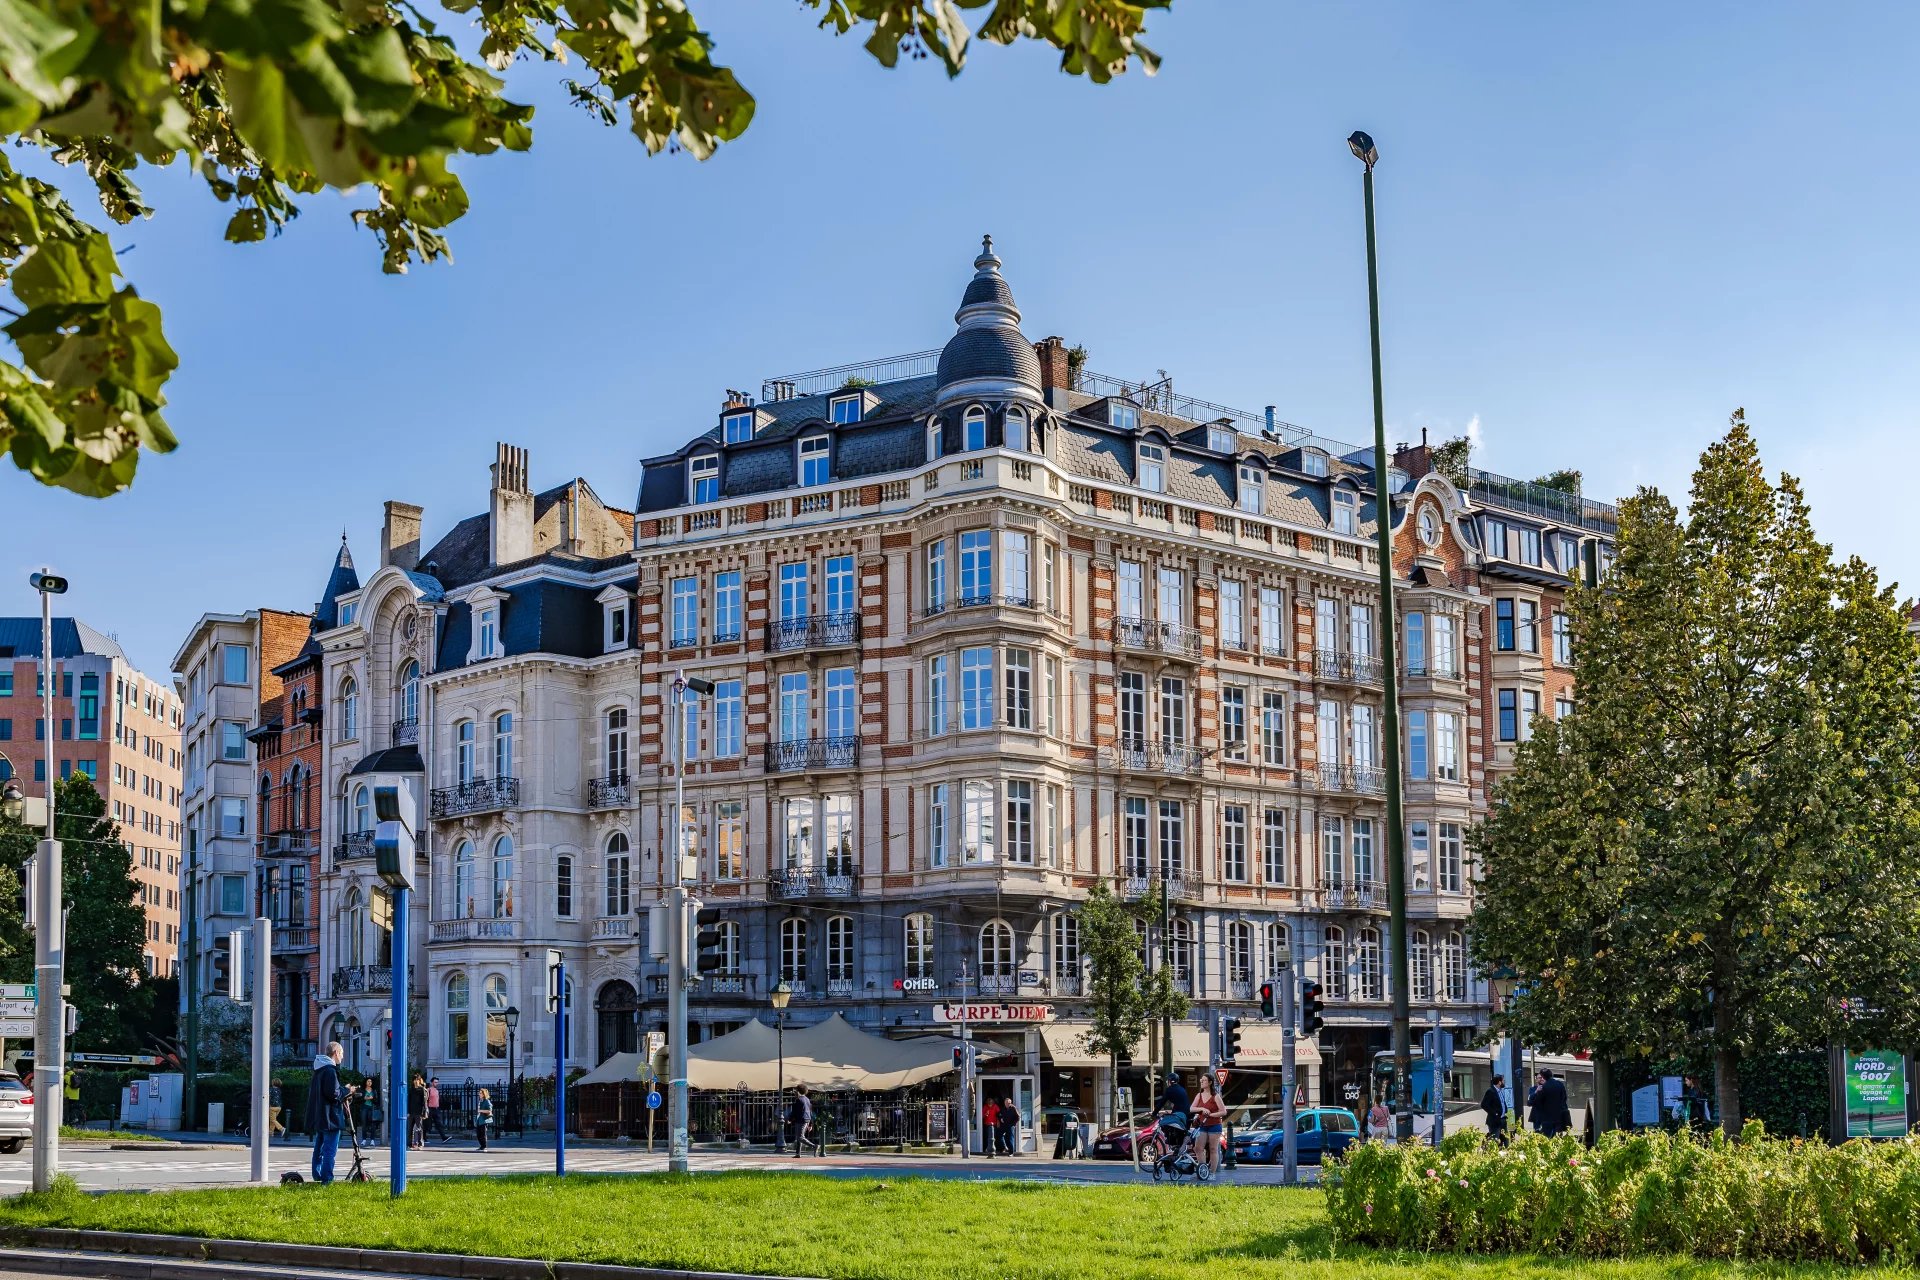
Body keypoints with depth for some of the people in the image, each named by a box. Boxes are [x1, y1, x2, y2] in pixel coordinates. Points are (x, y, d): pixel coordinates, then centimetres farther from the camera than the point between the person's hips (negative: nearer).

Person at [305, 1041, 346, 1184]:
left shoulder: (318, 1070, 14)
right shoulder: (330, 1070, -16)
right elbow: (333, 1093, -23)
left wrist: (343, 1094, 17)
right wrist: (346, 1091, -4)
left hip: (318, 1117, 10)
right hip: (330, 1117, -10)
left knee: (319, 1148, 17)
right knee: (330, 1150, -7)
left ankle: (317, 1176, 23)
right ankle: (327, 1179, -9)